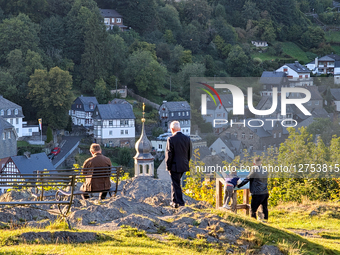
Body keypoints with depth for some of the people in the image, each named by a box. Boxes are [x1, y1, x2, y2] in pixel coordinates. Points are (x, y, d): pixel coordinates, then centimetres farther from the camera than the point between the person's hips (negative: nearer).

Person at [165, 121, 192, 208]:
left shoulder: (171, 139, -16)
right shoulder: (187, 138, 0)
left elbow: (169, 154, -13)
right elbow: (189, 153, 8)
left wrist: (168, 166, -4)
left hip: (175, 166, -6)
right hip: (184, 165, 6)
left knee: (176, 185, 4)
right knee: (176, 183, 21)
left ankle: (179, 203, 7)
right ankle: (174, 200, 28)